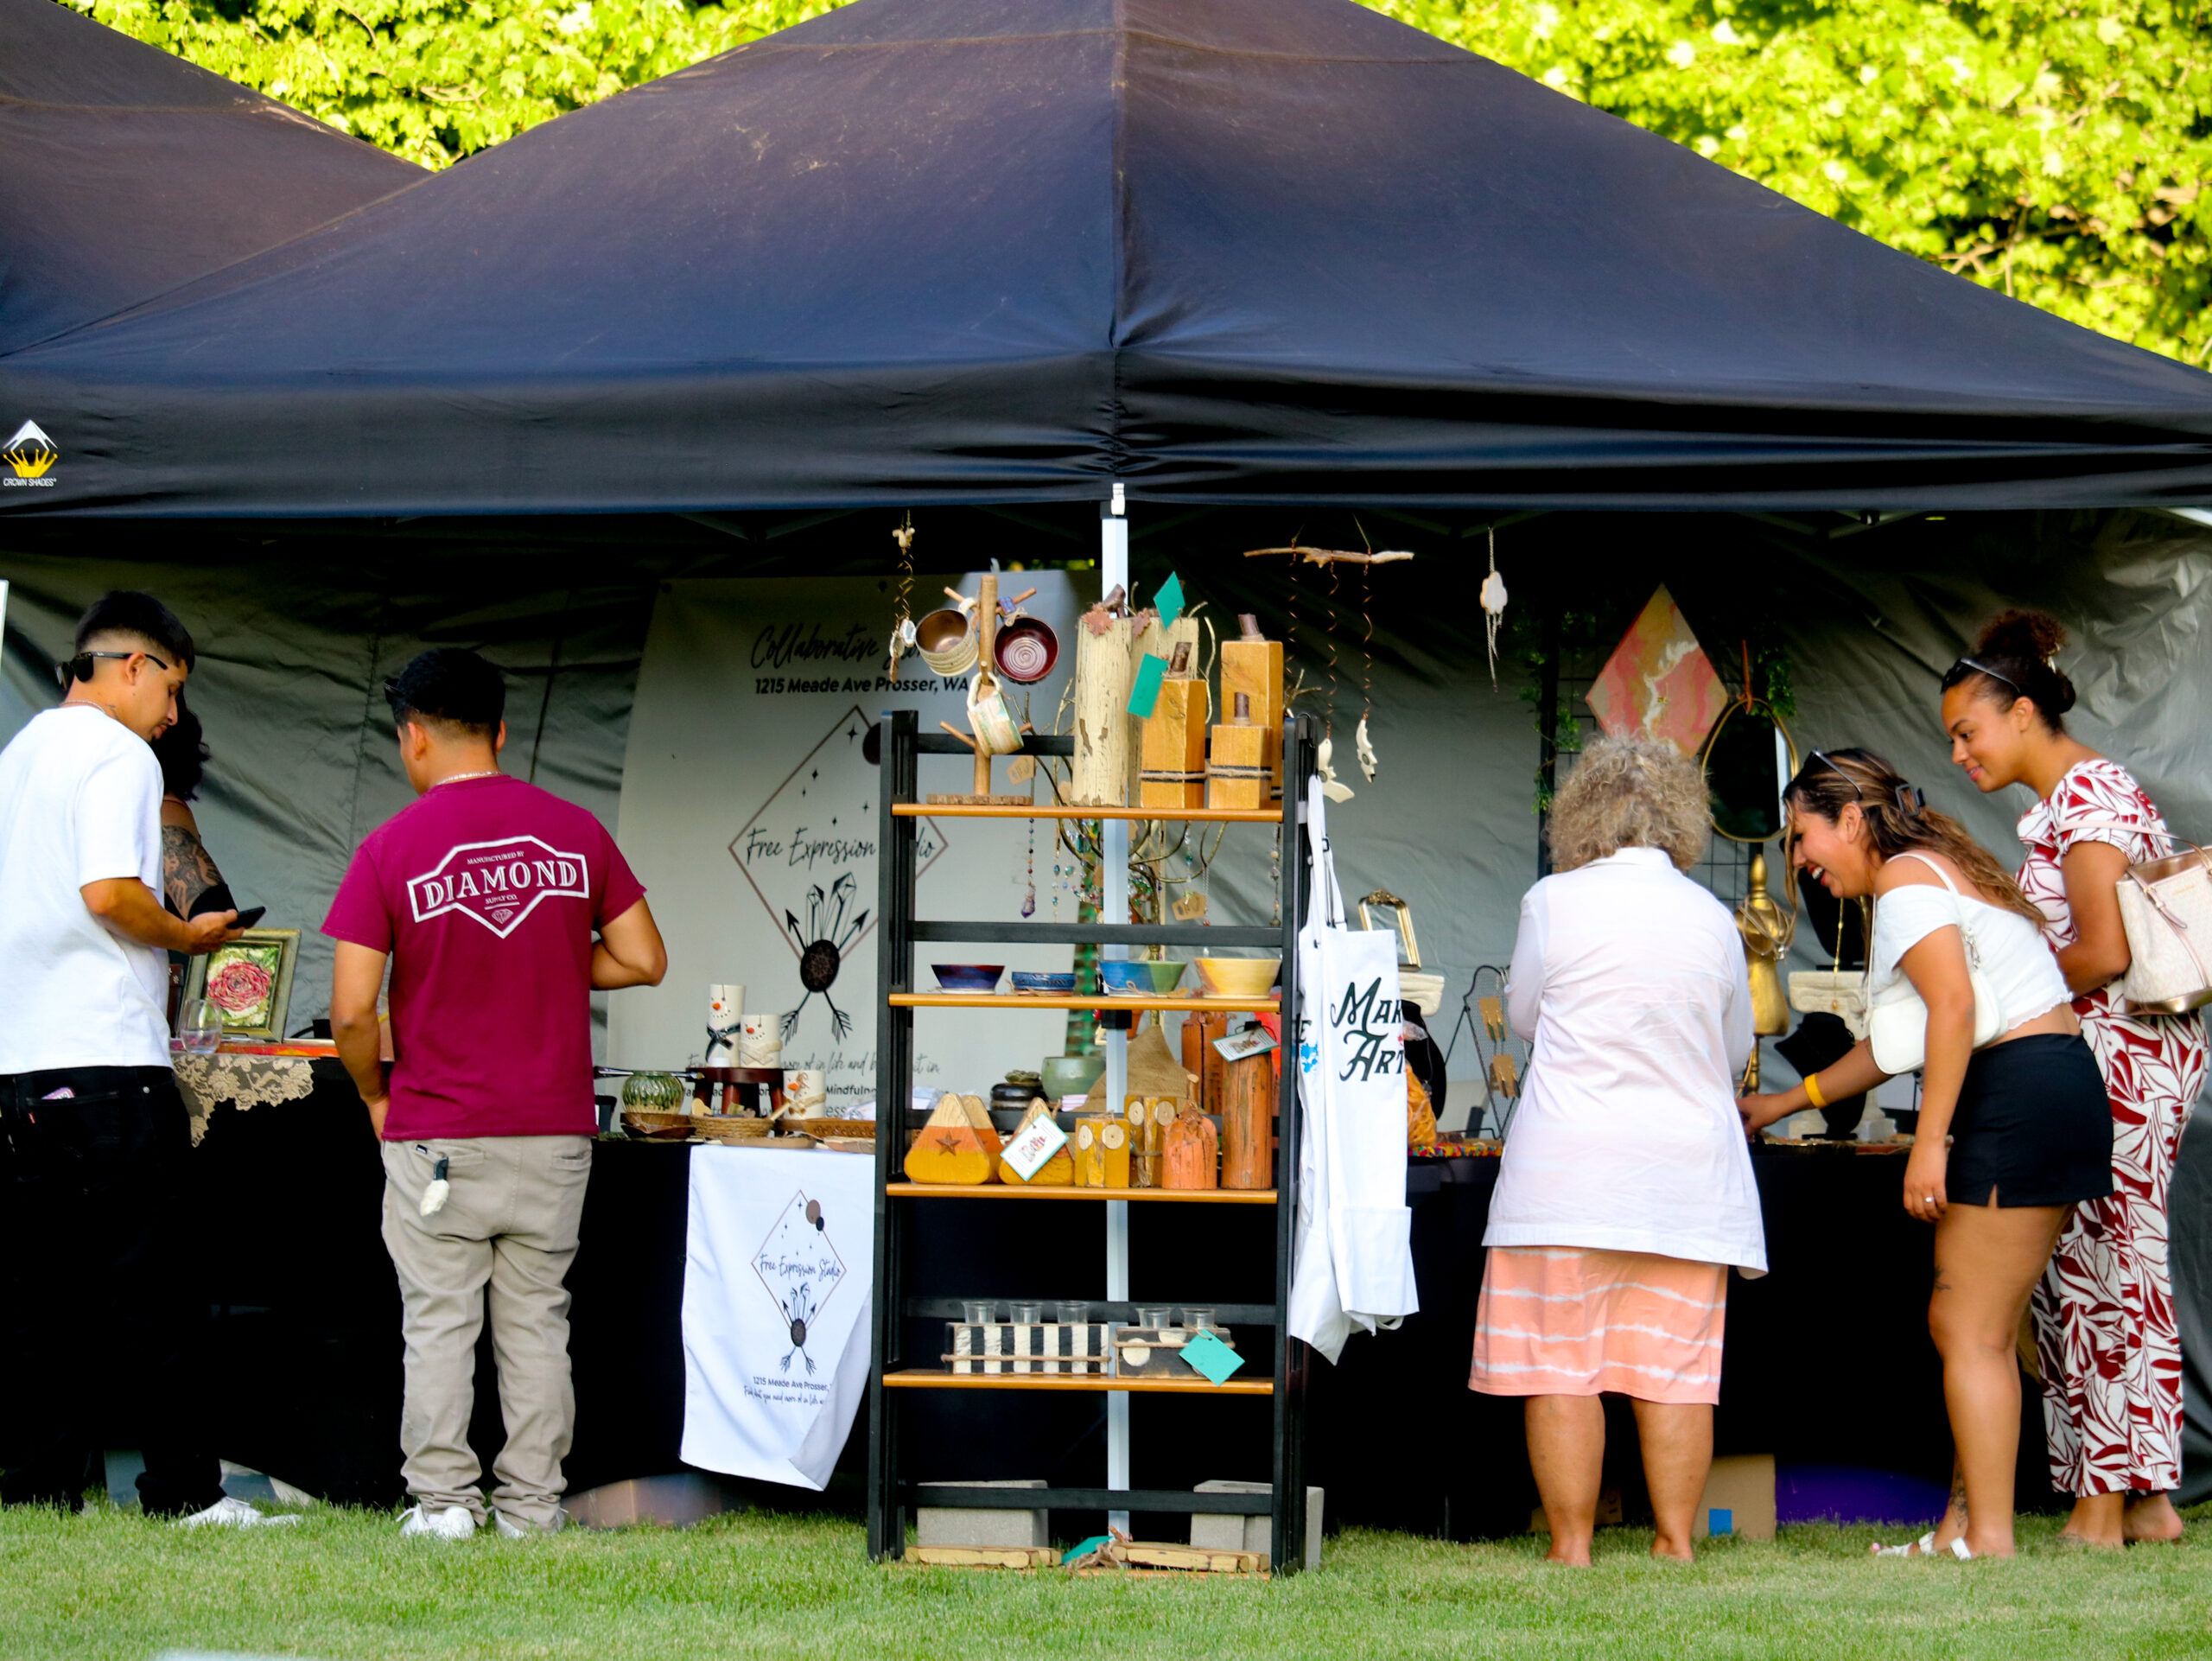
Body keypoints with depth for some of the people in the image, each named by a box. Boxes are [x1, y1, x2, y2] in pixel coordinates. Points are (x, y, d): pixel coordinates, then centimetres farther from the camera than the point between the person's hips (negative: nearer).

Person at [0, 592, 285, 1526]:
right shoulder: (117, 754, -7)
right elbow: (109, 892, -19)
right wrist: (189, 936, -3)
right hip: (105, 1059, -8)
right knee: (144, 1285, -4)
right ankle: (185, 1493, -2)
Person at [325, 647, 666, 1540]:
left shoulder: (392, 849, -8)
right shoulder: (575, 832, 1)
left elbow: (351, 1010, -11)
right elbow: (643, 960, 4)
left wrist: (376, 1096, 6)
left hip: (437, 1132, -3)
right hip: (554, 1130, 3)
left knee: (439, 1323, 5)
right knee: (537, 1319, 9)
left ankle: (442, 1501, 4)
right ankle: (532, 1504, 11)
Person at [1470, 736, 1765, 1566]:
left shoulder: (1554, 902, -3)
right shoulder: (1711, 918, 6)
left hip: (1569, 1170, -3)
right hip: (1689, 1174, 3)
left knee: (1560, 1368, 1)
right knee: (1675, 1366, 5)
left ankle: (1571, 1545, 1)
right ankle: (1675, 1540, 5)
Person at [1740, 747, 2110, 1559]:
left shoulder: (1904, 878, -6)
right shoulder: (1937, 871, 25)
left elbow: (1953, 1005, -20)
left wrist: (1929, 1144, -22)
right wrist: (1783, 1104, 34)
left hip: (2019, 1097, -10)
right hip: (2059, 1091, 10)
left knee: (1973, 1334, -7)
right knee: (1962, 1325, 12)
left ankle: (1989, 1540, -7)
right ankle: (1964, 1525, 12)